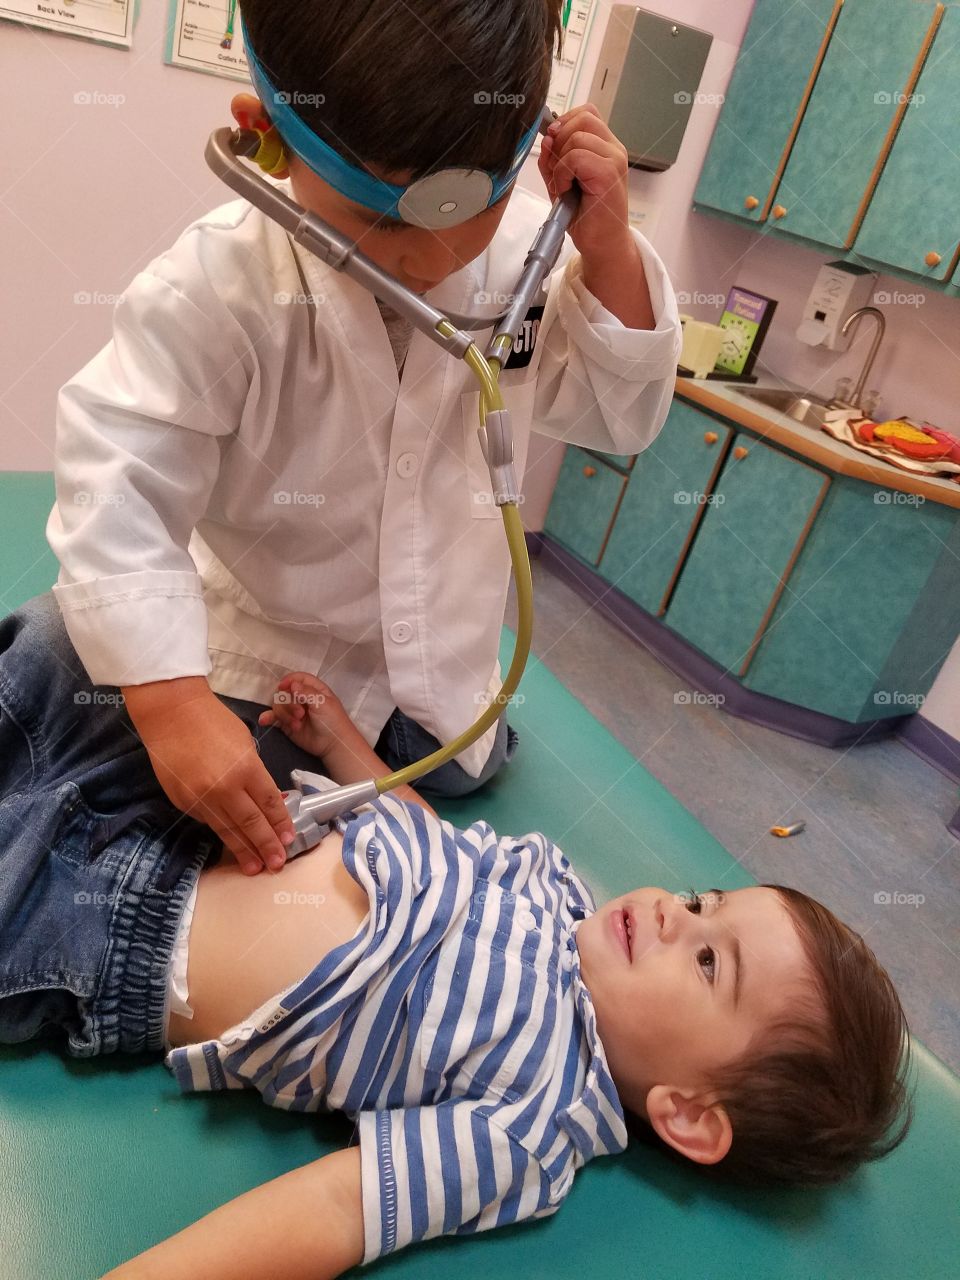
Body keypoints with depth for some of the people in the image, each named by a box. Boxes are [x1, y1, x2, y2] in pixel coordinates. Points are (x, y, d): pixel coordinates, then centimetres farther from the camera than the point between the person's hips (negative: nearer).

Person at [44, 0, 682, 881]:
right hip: (264, 653, -3)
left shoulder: (530, 252, -15)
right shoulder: (220, 286, -31)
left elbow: (617, 416, -7)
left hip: (444, 648, 4)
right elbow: (117, 485, -30)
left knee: (457, 776, 27)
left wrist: (608, 251, -23)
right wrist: (171, 699, -40)